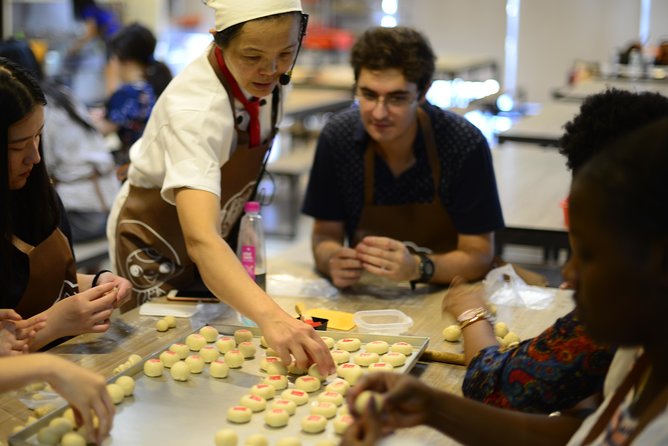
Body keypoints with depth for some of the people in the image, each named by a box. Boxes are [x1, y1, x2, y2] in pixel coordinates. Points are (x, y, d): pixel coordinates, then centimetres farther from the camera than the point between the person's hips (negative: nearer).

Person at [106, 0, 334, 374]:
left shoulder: (268, 78, -18)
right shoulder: (193, 108, -40)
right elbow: (199, 240, -53)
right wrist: (271, 317, -68)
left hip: (220, 236, 6)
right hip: (154, 245, -6)